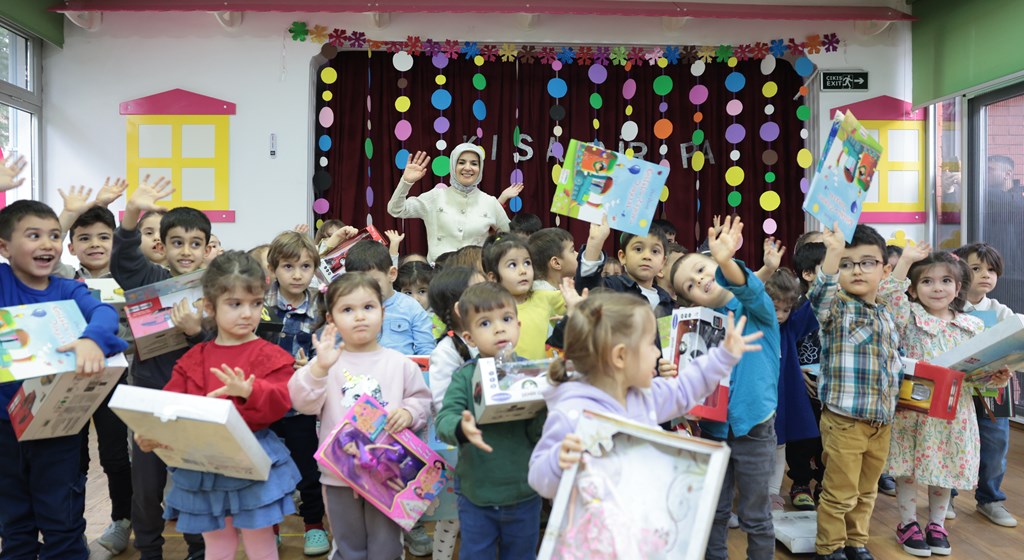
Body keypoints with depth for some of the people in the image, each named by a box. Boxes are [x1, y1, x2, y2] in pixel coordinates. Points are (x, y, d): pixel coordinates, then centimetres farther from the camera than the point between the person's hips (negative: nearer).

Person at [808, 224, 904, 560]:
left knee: (867, 490, 19)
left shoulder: (886, 314, 10)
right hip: (844, 419, -6)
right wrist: (832, 254, -45)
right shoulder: (835, 307, -8)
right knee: (840, 492, 3)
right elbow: (819, 296, -33)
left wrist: (899, 380, 5)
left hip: (882, 420, 6)